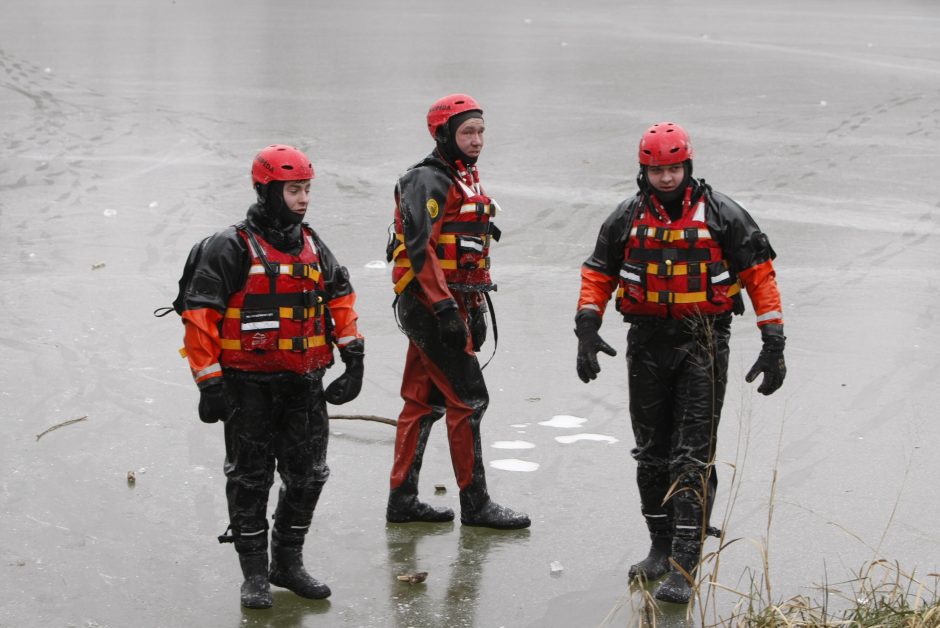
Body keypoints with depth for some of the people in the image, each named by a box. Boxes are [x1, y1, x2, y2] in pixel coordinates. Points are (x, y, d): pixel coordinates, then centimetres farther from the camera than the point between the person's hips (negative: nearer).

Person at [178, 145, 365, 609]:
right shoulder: (232, 248, -12)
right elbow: (199, 314, -14)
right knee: (250, 479, 4)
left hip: (305, 384, 6)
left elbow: (340, 296, 20)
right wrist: (209, 383, -15)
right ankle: (255, 574, 15)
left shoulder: (312, 245, 8)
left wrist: (354, 354, 11)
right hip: (249, 386, -6)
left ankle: (288, 562, 27)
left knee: (307, 475, 11)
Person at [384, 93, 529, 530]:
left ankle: (402, 499, 18)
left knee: (423, 400, 12)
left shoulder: (468, 178, 17)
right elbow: (420, 249, -23)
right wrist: (445, 308, -26)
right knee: (468, 399, -7)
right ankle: (475, 503, 1)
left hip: (454, 304, 10)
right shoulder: (428, 181, -14)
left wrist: (476, 309, 21)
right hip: (430, 303, -10)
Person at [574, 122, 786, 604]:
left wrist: (773, 342, -7)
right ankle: (661, 548, 27)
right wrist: (587, 327, -5)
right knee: (652, 454, 12)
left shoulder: (720, 214, -4)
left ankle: (682, 569, -10)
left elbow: (759, 273, -2)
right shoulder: (628, 218, 4)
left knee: (693, 458, -8)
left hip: (702, 344, -4)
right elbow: (598, 274, 11)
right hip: (647, 343, 4)